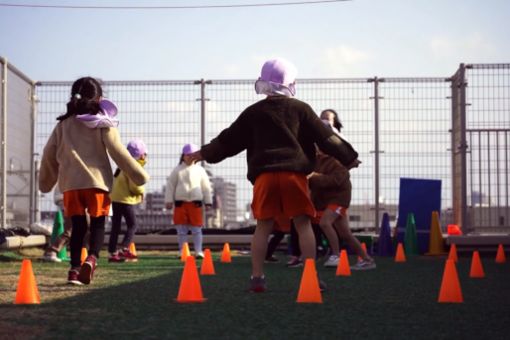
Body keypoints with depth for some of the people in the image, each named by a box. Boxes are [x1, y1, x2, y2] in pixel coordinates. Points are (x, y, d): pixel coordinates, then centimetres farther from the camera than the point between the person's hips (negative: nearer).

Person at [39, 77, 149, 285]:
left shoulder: (63, 124, 12)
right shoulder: (103, 124, 1)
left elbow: (49, 155, 17)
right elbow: (118, 153, -2)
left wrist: (46, 182, 30)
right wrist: (139, 175, 3)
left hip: (70, 183, 3)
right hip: (97, 181, -3)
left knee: (78, 226, 9)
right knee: (98, 224, 6)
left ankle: (75, 268, -1)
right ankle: (91, 258, -19)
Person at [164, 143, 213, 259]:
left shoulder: (200, 170, 8)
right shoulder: (177, 170, 6)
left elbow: (206, 187, 11)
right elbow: (170, 186, 6)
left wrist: (208, 202, 7)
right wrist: (169, 201, -1)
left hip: (195, 203, 0)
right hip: (180, 202, 0)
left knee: (196, 229, -1)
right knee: (181, 230, 2)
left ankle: (198, 251, 1)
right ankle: (182, 252, 8)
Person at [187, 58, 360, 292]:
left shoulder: (253, 112, 12)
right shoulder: (300, 109, 8)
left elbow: (229, 139, 18)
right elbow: (325, 137, 10)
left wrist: (204, 153, 32)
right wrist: (349, 157, 21)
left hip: (264, 175, 1)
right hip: (294, 174, -1)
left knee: (263, 225, 6)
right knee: (303, 224, 3)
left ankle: (257, 278, 3)